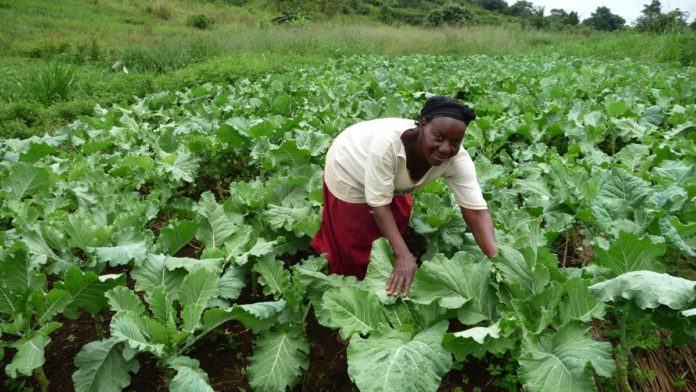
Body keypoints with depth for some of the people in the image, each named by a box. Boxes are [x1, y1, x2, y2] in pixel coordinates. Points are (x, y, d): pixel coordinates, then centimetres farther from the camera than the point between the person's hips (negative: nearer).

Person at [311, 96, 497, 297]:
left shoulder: (457, 159, -32)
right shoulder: (388, 142, -45)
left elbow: (476, 210, -31)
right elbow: (379, 204, -37)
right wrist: (404, 255, -43)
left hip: (394, 183, 4)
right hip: (350, 171, -4)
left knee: (393, 232, 16)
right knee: (352, 245, 6)